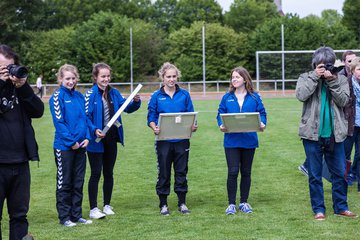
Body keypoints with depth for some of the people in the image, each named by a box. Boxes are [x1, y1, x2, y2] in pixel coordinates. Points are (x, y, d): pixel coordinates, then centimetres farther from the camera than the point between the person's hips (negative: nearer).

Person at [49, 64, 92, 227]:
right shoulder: (57, 96, -8)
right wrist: (71, 141, -16)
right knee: (64, 183, 3)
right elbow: (58, 122, -13)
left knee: (78, 183, 11)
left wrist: (87, 137, -2)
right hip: (64, 146, -6)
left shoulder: (79, 96, 9)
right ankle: (64, 217, 10)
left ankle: (76, 215, 20)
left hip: (80, 146, 6)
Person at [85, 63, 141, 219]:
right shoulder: (90, 94, -12)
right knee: (96, 174, -1)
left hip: (111, 139, 6)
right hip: (96, 140, -6)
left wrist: (136, 102, -15)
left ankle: (107, 205, 25)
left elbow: (127, 108, 5)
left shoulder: (114, 93, 6)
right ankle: (93, 209, 5)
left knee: (108, 173, 13)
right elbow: (86, 117, -15)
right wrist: (94, 130, -30)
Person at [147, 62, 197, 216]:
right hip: (164, 140, -1)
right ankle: (163, 204, 16)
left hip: (182, 140, 1)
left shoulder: (184, 95, 4)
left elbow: (191, 115, 7)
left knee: (181, 171, 8)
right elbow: (151, 117, 1)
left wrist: (193, 126, -12)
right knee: (164, 173, 6)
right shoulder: (156, 96, 0)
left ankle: (182, 203, 18)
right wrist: (154, 128, -19)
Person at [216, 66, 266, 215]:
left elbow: (261, 113, 3)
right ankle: (231, 204, 5)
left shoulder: (254, 97, 2)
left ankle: (244, 202, 23)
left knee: (246, 172, 11)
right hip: (231, 140, -1)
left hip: (249, 140, 1)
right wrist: (221, 125, -15)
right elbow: (220, 115, 4)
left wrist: (262, 123, -16)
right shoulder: (227, 97, 3)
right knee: (232, 172, -6)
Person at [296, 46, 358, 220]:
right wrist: (315, 76, -15)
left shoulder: (340, 79, 6)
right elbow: (301, 95, -17)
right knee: (314, 175, 4)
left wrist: (332, 81, -14)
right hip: (312, 134, -2)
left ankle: (340, 207, 19)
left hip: (334, 134, 2)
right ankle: (318, 209, 14)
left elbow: (343, 100, -7)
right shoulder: (306, 78, 2)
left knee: (340, 173, 7)